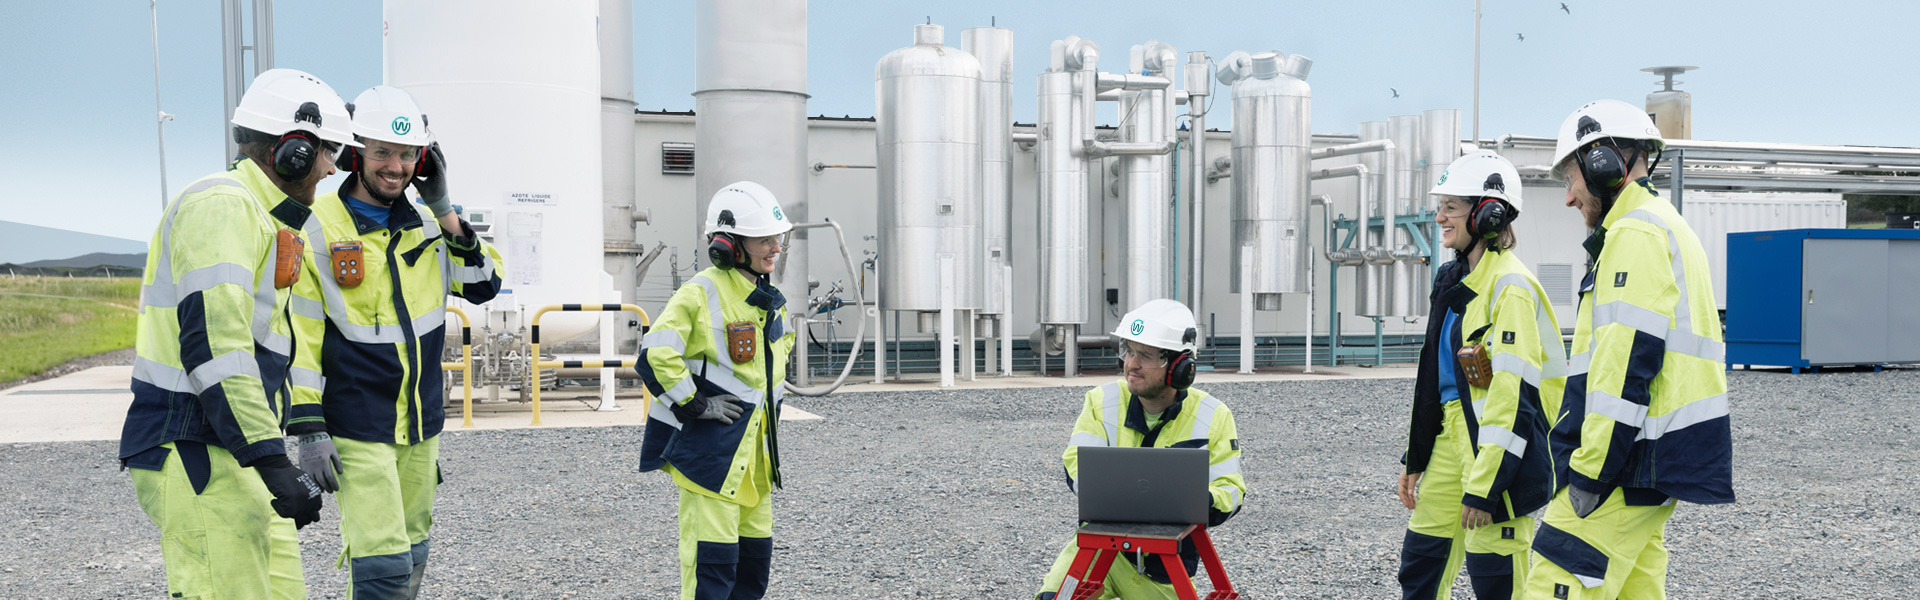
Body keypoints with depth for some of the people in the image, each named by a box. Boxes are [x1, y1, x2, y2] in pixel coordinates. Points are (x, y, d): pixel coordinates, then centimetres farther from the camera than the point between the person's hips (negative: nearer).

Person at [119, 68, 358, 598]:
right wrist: (271, 460, -26)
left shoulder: (261, 217, 20)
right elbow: (212, 344, -24)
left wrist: (279, 463, 25)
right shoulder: (221, 205, -13)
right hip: (194, 457, -10)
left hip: (234, 455, 10)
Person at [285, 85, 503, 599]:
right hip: (358, 428, -6)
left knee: (410, 558, 15)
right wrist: (308, 429, -12)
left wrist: (444, 211, -4)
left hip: (421, 422, 6)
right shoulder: (317, 228, -9)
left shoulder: (426, 223, 8)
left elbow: (484, 285, 5)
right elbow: (298, 336, -9)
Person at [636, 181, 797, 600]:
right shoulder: (701, 294, -16)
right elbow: (655, 356, -21)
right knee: (713, 556, -7)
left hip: (754, 444, 8)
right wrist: (693, 404, -17)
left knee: (756, 551, 13)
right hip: (709, 446, -8)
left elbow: (781, 342, 31)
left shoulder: (767, 298, 10)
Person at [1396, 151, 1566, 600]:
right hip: (1451, 437, 9)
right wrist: (1415, 458, 19)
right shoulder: (1454, 280, 14)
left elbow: (1512, 393, -20)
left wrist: (1483, 487, -21)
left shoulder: (1510, 286, -14)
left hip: (1497, 446, -9)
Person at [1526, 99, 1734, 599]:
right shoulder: (1668, 229, 23)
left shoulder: (1635, 234, -11)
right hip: (1657, 463, 11)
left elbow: (1629, 360, -20)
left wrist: (1591, 469, -20)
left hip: (1632, 463, -11)